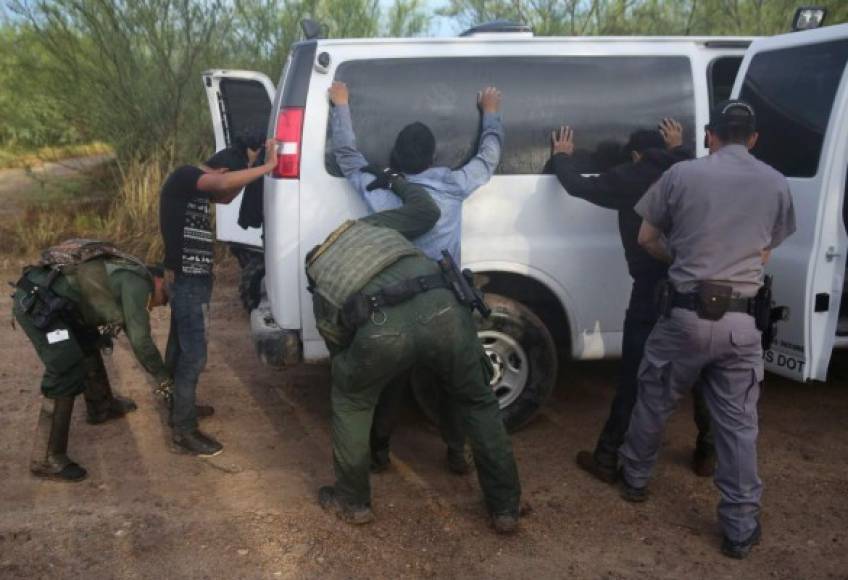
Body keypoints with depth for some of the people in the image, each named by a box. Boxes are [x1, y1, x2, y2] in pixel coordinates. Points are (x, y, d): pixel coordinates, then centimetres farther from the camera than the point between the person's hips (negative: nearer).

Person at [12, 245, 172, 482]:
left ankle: (101, 407, 45)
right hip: (37, 302, -11)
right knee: (68, 374, -9)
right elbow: (140, 339, -9)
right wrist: (162, 377, 5)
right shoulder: (139, 282, -6)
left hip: (37, 297, 11)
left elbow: (134, 333, 34)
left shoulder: (127, 276, 23)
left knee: (87, 343, 25)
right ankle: (46, 459, -2)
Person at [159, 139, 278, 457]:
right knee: (194, 354, -7)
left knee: (181, 347, 21)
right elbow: (224, 183, -33)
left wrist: (248, 162, 12)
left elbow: (225, 196, 25)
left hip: (189, 278, 10)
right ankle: (184, 431, -1)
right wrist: (268, 166, -26)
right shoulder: (184, 177, -16)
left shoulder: (194, 185, 11)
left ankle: (179, 407, 36)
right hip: (188, 279, -10)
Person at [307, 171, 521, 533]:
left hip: (383, 328, -2)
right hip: (441, 309, 2)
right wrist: (396, 181, 56)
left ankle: (353, 501, 37)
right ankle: (504, 507, 30)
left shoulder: (321, 288, 31)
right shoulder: (367, 226, 34)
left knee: (349, 403, 30)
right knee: (478, 403, 26)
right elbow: (427, 210, 38)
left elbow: (340, 351, 35)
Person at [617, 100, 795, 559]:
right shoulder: (776, 184, 5)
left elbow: (646, 238, 6)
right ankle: (741, 528, 17)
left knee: (654, 401, 19)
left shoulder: (682, 174, -3)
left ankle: (634, 479, 38)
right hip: (741, 321, 2)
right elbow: (765, 253, 15)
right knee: (738, 423, 10)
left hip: (686, 313, -1)